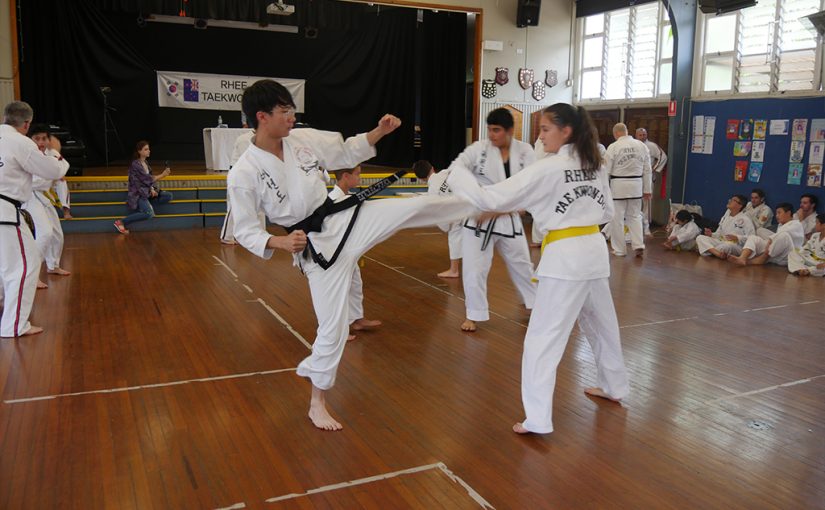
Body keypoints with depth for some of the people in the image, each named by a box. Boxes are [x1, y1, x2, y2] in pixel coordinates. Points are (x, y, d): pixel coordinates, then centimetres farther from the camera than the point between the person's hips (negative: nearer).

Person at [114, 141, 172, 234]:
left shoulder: (145, 163, 9)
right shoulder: (135, 165, -18)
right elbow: (147, 179, -19)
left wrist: (152, 189, -7)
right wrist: (163, 175, -12)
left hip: (147, 190, 9)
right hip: (138, 193, -9)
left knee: (169, 196, -4)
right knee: (149, 214, -30)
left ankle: (145, 206, 0)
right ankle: (121, 222, -16)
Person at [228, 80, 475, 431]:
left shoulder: (304, 139, -2)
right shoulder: (243, 174, -14)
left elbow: (346, 153, 12)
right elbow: (245, 231, -9)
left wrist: (378, 132, -2)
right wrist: (280, 242, -27)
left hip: (345, 218, 5)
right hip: (316, 246, -4)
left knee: (418, 206, -3)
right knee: (333, 325, 1)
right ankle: (317, 402, 21)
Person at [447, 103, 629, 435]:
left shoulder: (546, 170, -14)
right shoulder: (595, 165, 9)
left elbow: (494, 198, -16)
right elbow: (607, 212, 19)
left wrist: (457, 175, -5)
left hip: (565, 257, -8)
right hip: (595, 250, 8)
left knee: (542, 338, -4)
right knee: (602, 323, 26)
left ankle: (538, 419, -3)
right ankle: (614, 387, 45)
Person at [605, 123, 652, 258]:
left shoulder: (613, 147, -11)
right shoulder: (642, 146, 3)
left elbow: (606, 170, -9)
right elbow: (647, 170, 7)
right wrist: (647, 189, 14)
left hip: (618, 185, -4)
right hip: (636, 185, 5)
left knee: (617, 217, 6)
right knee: (635, 216, 17)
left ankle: (619, 250, 13)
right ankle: (639, 245, 6)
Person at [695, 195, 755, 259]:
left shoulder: (745, 219, -3)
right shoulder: (726, 217, 18)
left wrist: (737, 238, -24)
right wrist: (711, 234, 0)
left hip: (736, 246, -7)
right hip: (721, 243, 7)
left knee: (726, 246, -45)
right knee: (700, 238, -17)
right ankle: (718, 254, -39)